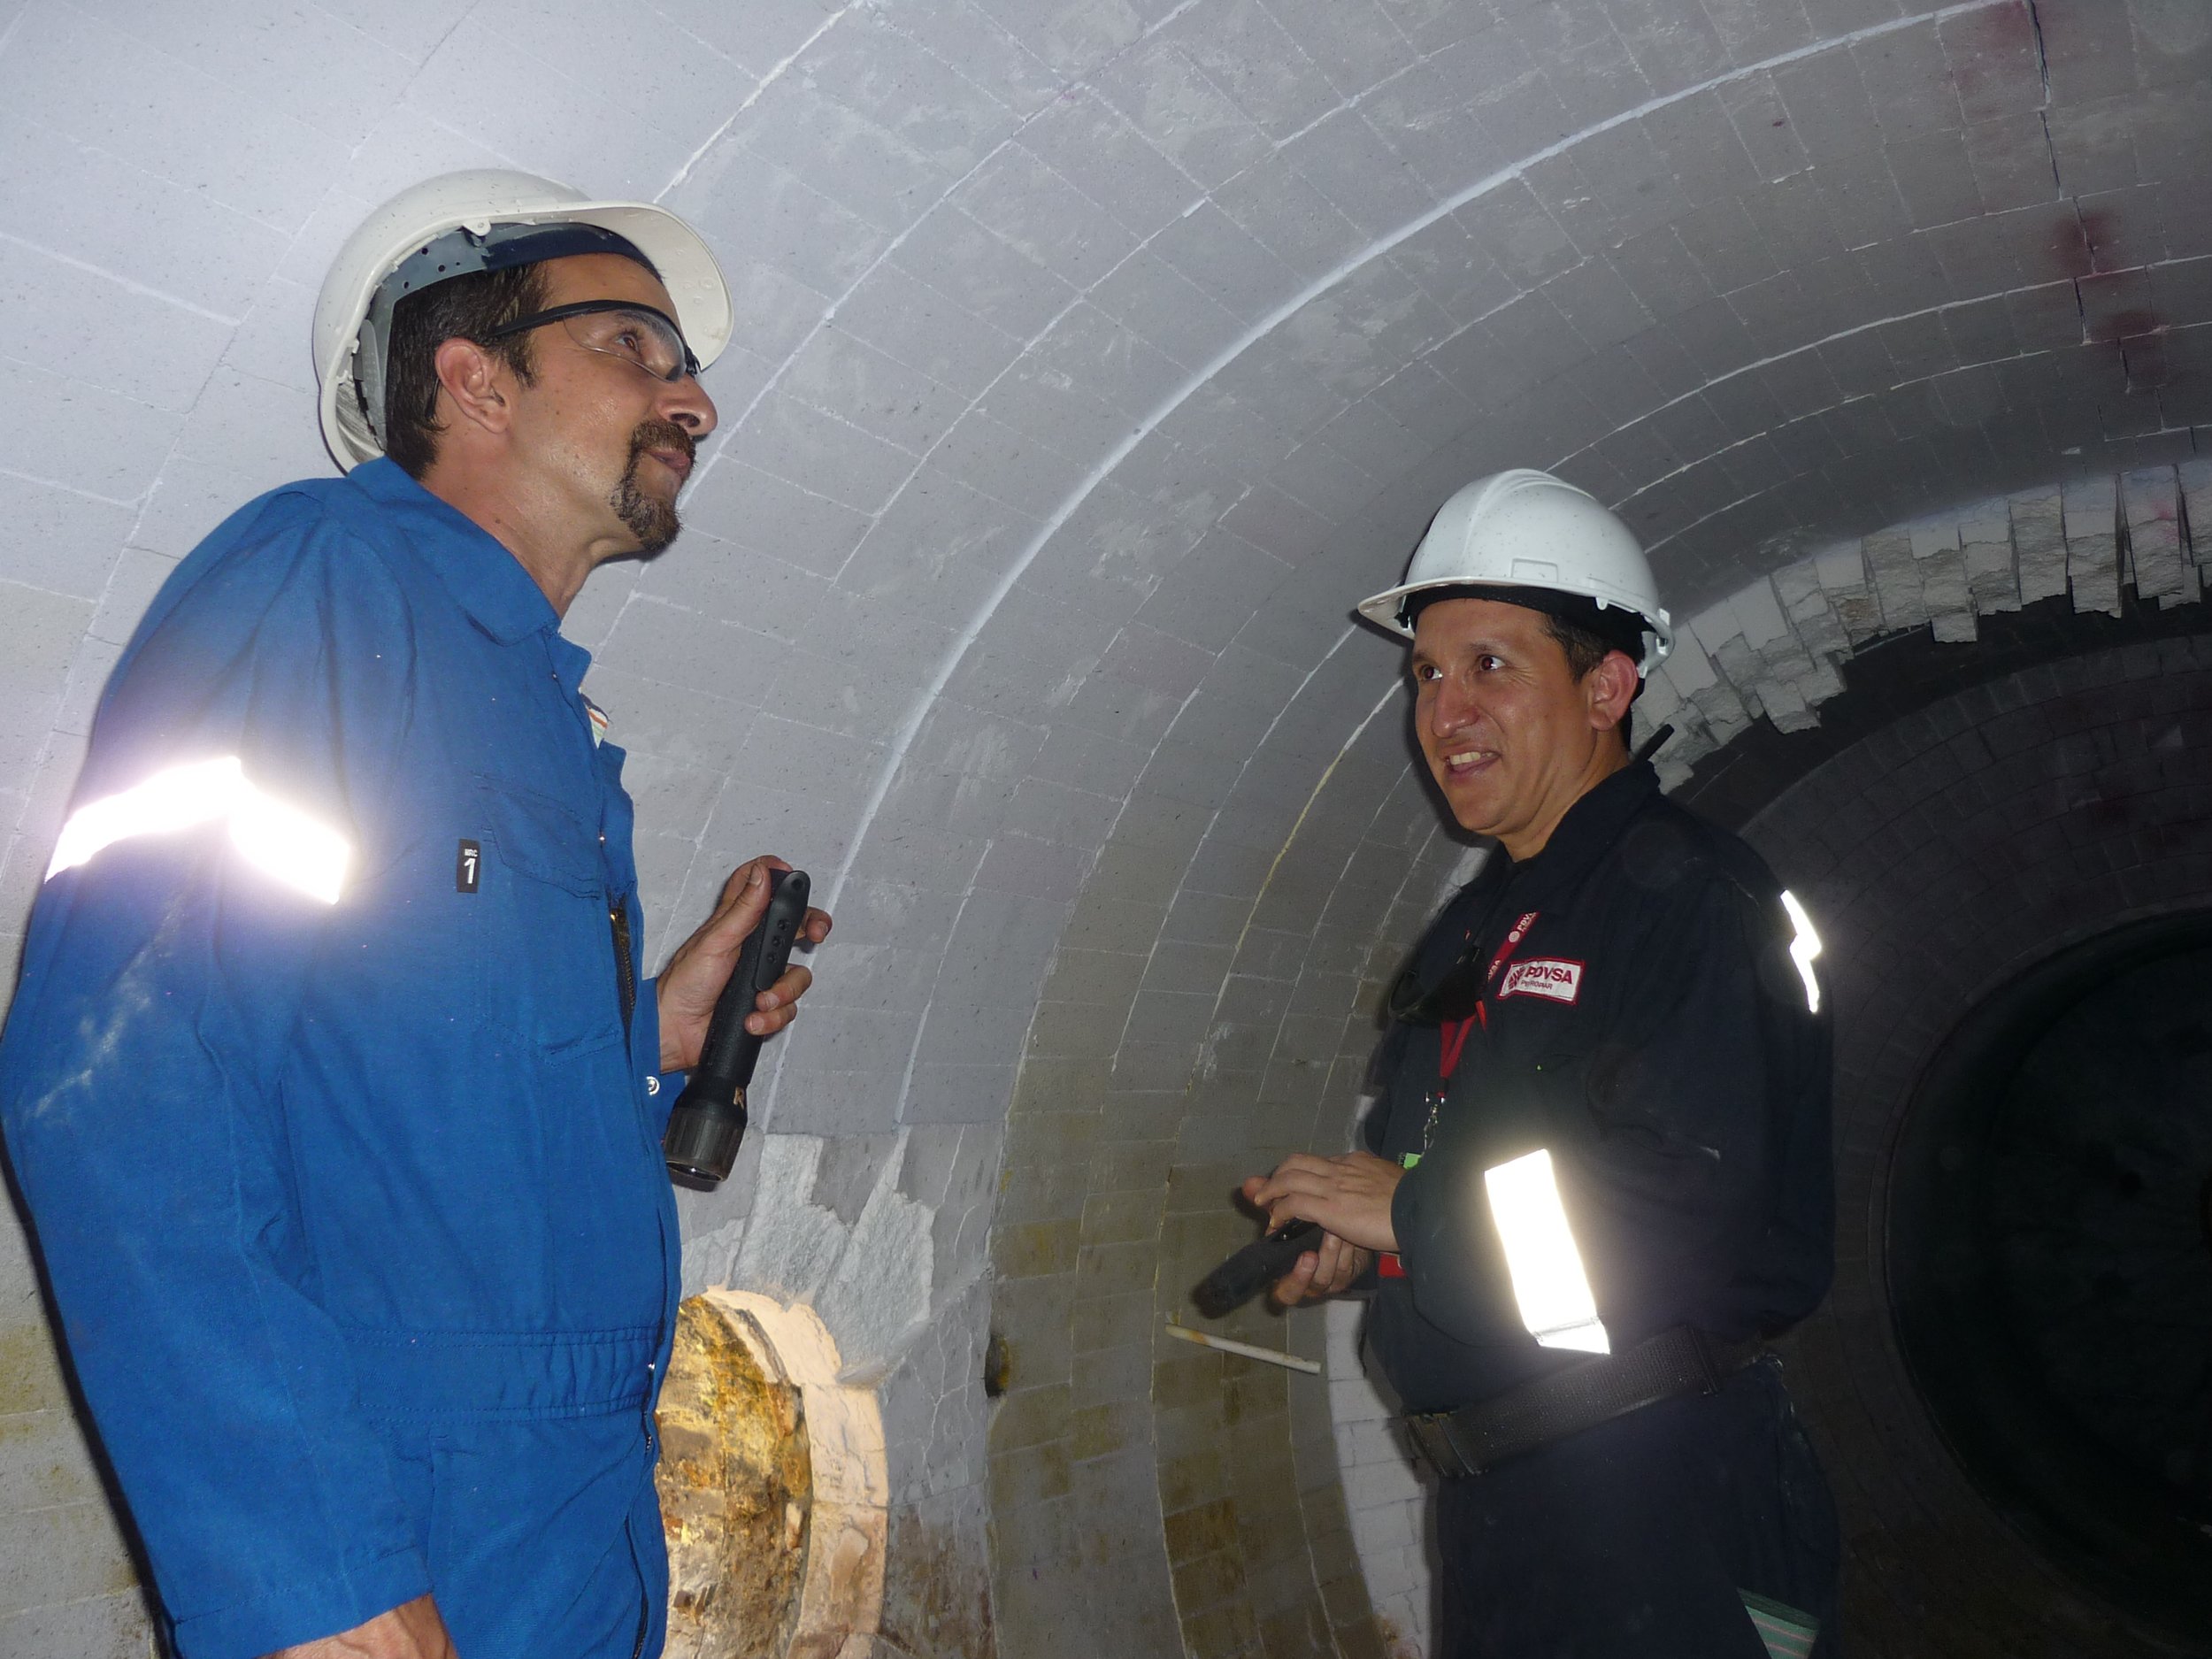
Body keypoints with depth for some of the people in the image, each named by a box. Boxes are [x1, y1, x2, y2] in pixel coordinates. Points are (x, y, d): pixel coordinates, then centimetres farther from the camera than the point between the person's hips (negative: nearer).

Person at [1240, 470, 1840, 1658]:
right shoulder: (1478, 927, 12)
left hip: (1660, 1512, -8)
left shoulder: (1684, 896, -16)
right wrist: (1356, 1245, 1)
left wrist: (1412, 1209, -22)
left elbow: (1713, 1209, -28)